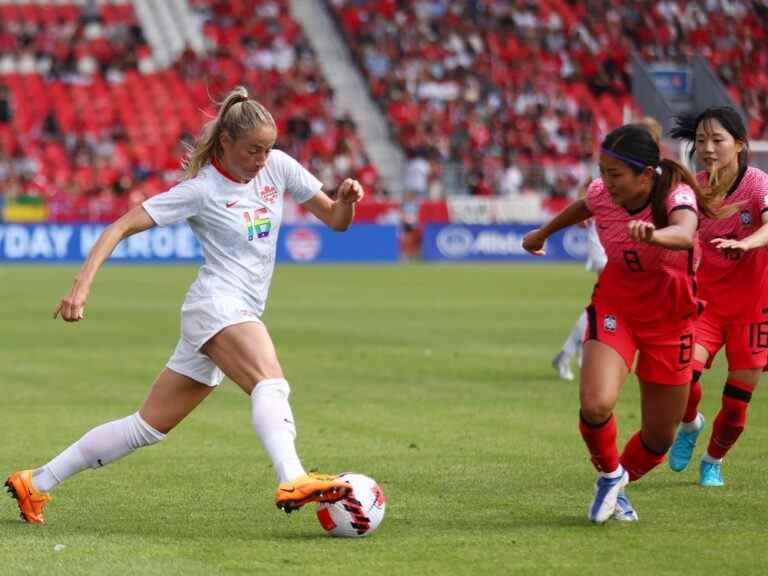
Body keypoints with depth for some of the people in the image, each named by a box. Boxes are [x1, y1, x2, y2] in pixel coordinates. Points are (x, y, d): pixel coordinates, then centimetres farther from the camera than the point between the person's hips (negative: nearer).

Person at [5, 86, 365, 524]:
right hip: (217, 304, -7)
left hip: (240, 317, 7)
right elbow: (121, 227, -8)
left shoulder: (278, 167, 9)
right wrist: (82, 285, -19)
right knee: (272, 384, -35)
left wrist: (347, 199, -9)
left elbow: (336, 220, 14)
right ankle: (293, 481, -58)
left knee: (150, 426, 10)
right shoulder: (201, 189, -7)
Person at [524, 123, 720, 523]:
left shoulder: (676, 194, -26)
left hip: (670, 318, -1)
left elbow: (684, 235, -50)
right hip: (615, 306, 1)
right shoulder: (602, 194, -14)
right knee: (595, 405, -24)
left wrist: (652, 234, -73)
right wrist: (544, 233, 31)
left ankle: (618, 488, 37)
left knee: (659, 437, 5)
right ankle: (609, 475, 7)